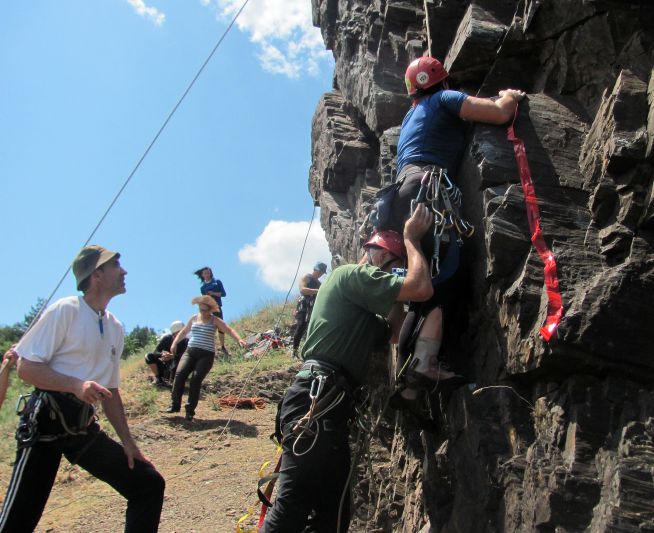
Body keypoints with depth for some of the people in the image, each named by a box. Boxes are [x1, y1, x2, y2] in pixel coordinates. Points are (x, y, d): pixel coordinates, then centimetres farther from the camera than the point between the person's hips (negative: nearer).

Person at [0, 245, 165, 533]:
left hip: (84, 428, 7)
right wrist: (77, 385, -24)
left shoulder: (115, 328, 13)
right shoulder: (65, 310, -6)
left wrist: (127, 441, 15)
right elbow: (26, 368, -10)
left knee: (149, 484, 3)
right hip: (46, 422, -7)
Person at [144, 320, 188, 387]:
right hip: (164, 365, 1)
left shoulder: (186, 341, -13)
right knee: (149, 356, -21)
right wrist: (162, 354, -39)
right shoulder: (166, 338, -9)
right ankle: (157, 378, -12)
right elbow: (156, 352, -15)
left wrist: (172, 356, -42)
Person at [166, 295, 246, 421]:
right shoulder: (194, 318, 14)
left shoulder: (215, 321, 1)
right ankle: (175, 404, -11)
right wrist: (175, 343, 17)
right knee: (180, 373, -17)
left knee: (196, 379, -17)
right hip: (190, 351, 4)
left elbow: (229, 330, -10)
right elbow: (184, 331, 28)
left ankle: (190, 409, -9)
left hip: (206, 355, -4)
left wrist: (239, 340, -27)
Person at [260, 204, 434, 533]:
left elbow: (394, 335, 35)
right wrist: (411, 238, 3)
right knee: (293, 506, -16)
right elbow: (422, 289, -11)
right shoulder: (352, 274, -3)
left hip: (327, 403, 11)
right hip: (317, 399, -11)